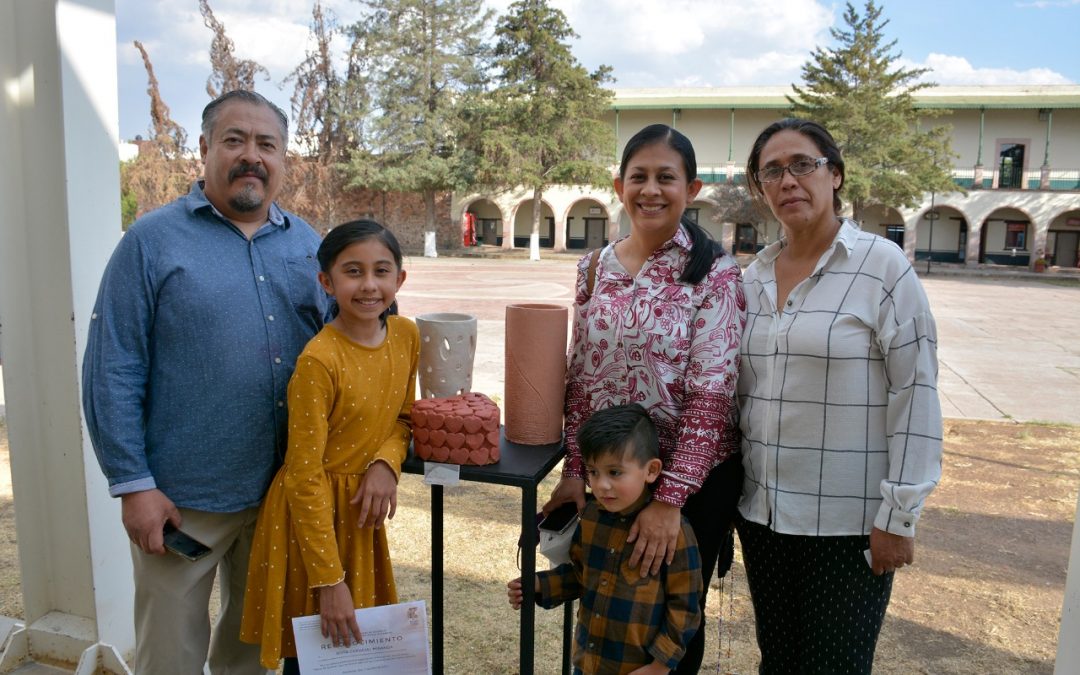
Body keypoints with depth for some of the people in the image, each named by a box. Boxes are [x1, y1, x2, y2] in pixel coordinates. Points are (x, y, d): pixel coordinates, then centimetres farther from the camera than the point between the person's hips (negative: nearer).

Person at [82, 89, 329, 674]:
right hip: (181, 497, -3)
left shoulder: (308, 245, 6)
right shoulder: (153, 241, -6)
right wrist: (132, 484, -12)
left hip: (286, 493, 4)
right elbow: (112, 373, -8)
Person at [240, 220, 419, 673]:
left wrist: (387, 463, -14)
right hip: (311, 515, -6)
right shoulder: (319, 361, -24)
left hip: (361, 511, 6)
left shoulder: (406, 336, -5)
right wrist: (329, 580, -19)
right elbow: (305, 478, -21)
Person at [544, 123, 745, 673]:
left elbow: (712, 395, -17)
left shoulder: (714, 273, -13)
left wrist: (670, 498, -20)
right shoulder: (595, 269, 2)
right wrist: (574, 469, 0)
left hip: (693, 479, -4)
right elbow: (579, 377, 5)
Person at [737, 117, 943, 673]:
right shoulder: (753, 277, 6)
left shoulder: (882, 266, -10)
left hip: (849, 522, -5)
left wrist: (898, 515, -12)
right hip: (762, 512, 5)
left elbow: (915, 394, -11)